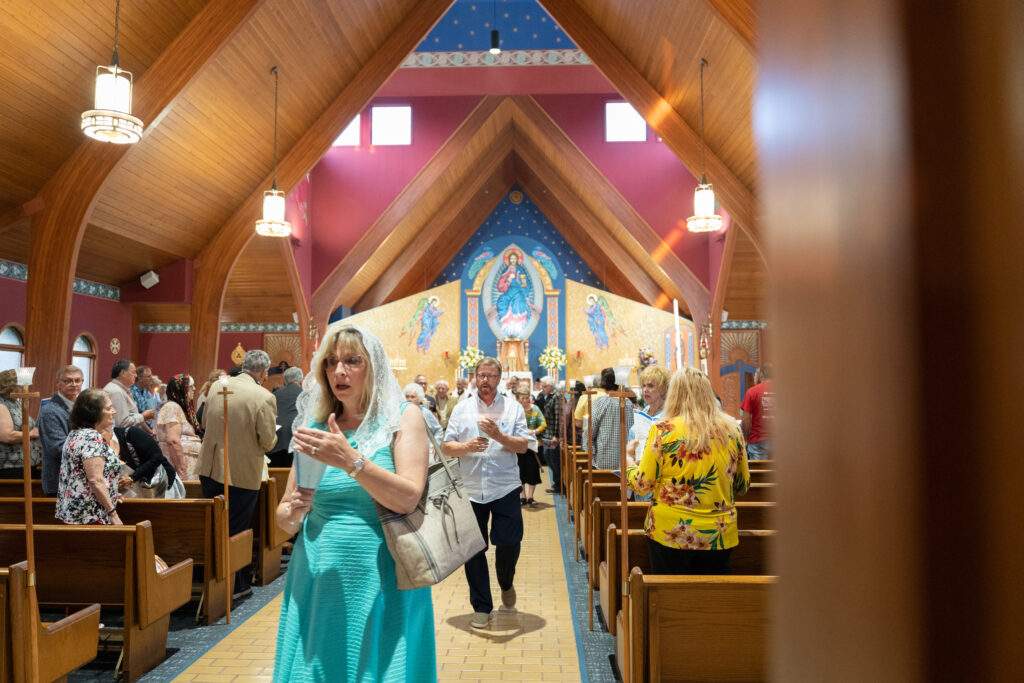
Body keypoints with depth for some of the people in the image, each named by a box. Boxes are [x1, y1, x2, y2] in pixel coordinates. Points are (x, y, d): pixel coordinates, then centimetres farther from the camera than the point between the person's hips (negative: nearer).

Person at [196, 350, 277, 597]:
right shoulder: (264, 397, -18)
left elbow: (204, 423, 13)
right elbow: (268, 442, -15)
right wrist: (272, 434, 7)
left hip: (210, 468, 6)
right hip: (242, 473, -5)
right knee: (237, 530, 8)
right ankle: (237, 584, 21)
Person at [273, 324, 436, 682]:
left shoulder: (403, 418, -4)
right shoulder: (317, 427, 6)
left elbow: (408, 498, -17)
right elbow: (284, 517, 10)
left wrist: (351, 460, -27)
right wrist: (294, 512, -12)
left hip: (380, 581, -3)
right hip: (318, 579, 3)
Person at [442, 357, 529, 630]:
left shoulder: (513, 407, 3)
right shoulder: (462, 408, 7)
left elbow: (522, 445, -4)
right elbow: (446, 446, 3)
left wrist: (498, 435, -20)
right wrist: (467, 447, -16)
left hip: (505, 488, -1)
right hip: (471, 489, 1)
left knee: (509, 542, -2)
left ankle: (506, 584, 32)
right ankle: (481, 608, 21)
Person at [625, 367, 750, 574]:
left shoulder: (663, 430, -12)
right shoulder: (731, 430, -2)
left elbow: (643, 484, -8)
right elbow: (743, 485, 7)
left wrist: (629, 464, 12)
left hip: (670, 533, -3)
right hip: (720, 535, 3)